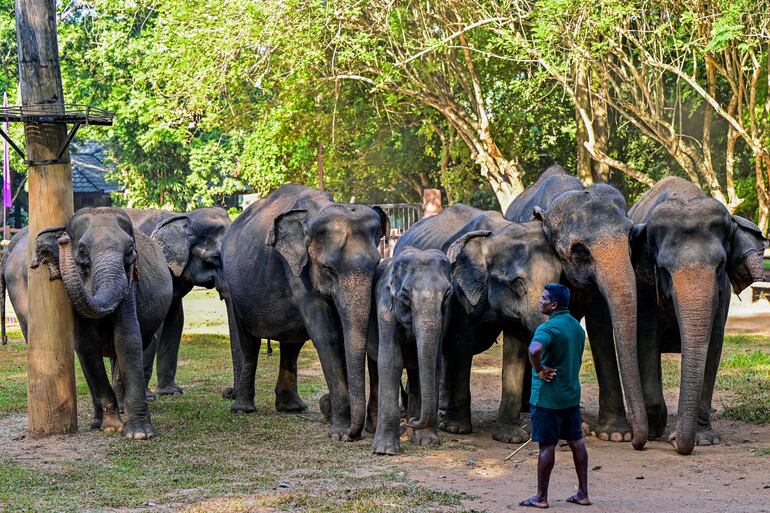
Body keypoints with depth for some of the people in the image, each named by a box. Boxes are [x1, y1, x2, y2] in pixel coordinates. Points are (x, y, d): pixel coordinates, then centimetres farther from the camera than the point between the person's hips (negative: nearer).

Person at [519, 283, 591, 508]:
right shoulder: (576, 326, 10)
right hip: (571, 394, 8)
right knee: (576, 441, 11)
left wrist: (539, 370, -22)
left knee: (547, 445, -2)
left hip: (547, 396, -8)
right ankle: (583, 493, 15)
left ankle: (541, 497, 5)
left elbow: (535, 350, -39)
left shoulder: (549, 327, -19)